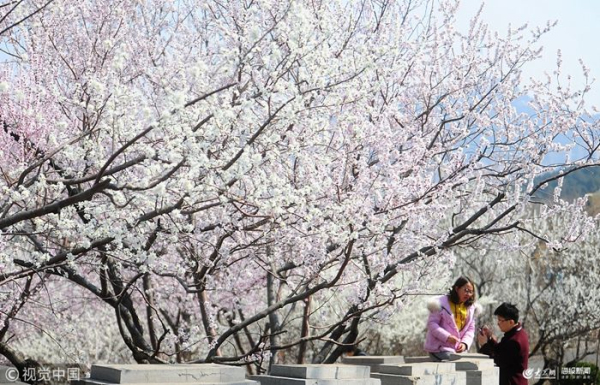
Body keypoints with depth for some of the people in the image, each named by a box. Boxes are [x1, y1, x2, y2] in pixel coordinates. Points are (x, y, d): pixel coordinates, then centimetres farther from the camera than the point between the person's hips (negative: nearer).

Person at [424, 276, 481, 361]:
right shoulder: (442, 303, -7)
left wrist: (465, 343, -9)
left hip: (459, 349, 6)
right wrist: (447, 337, -23)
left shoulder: (471, 308, 10)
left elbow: (470, 329, 11)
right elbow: (431, 324, -11)